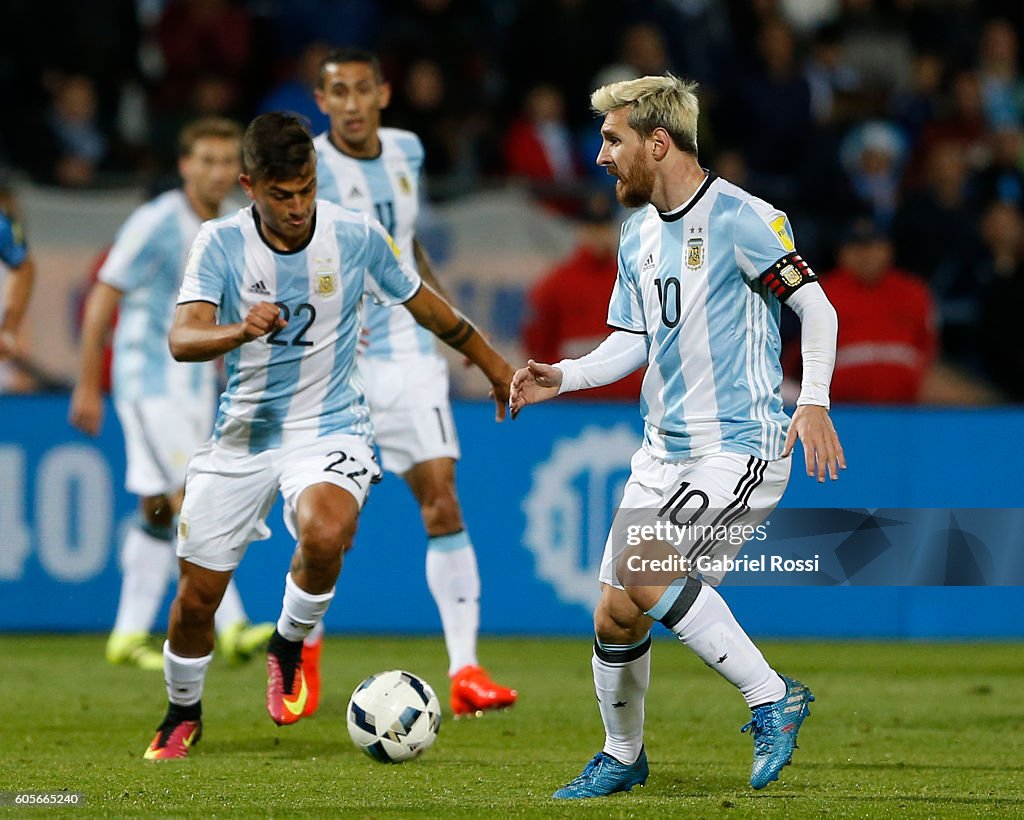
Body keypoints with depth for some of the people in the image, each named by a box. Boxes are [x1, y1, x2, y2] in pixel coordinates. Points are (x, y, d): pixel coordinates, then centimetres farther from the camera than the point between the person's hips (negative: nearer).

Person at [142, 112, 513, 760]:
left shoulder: (357, 236, -8)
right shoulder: (221, 243, -10)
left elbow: (426, 306, 9)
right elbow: (183, 339, -22)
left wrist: (494, 366, 19)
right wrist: (241, 331, -43)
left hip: (329, 428, -1)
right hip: (243, 432, 1)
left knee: (324, 535, -34)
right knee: (196, 597, 3)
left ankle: (290, 645, -4)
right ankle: (183, 714, 32)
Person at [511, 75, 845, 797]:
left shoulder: (741, 219, -12)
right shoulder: (639, 232, 13)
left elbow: (818, 309, -14)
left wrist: (814, 402, -28)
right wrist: (561, 378, 1)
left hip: (741, 447, -8)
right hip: (664, 453, 8)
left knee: (641, 571, -27)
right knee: (615, 617, 6)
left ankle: (772, 698, -16)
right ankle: (622, 758, 28)